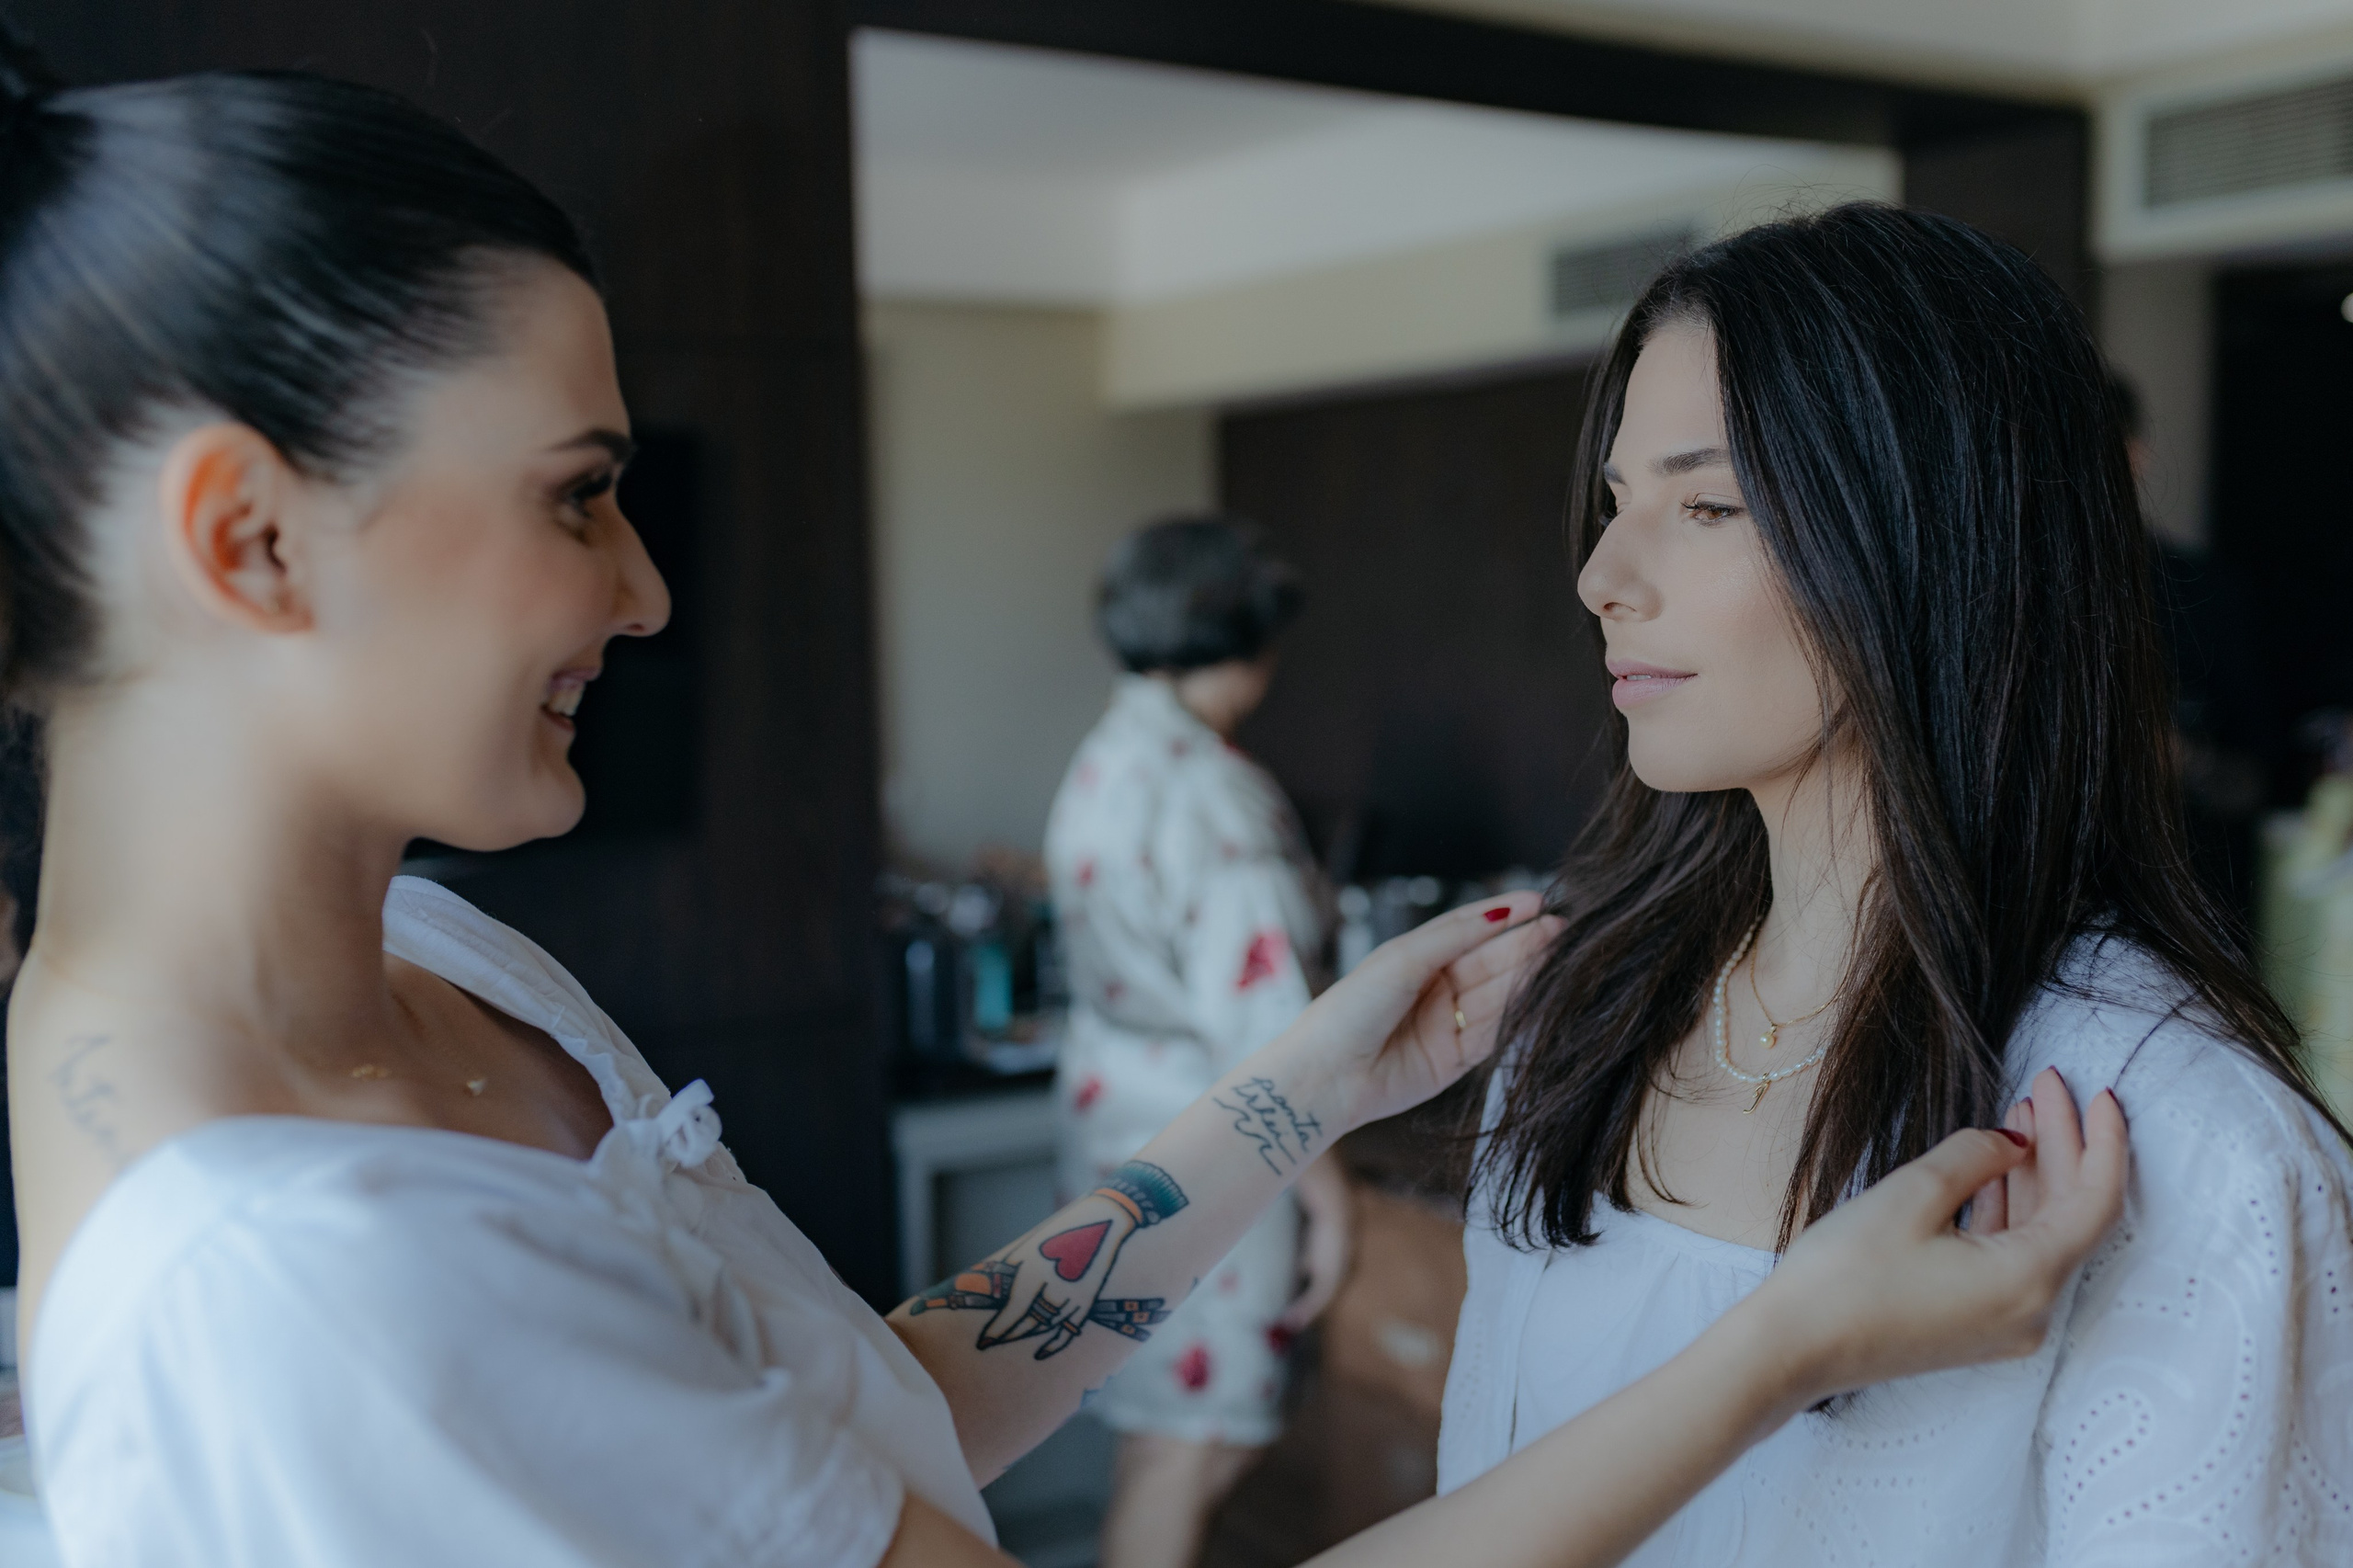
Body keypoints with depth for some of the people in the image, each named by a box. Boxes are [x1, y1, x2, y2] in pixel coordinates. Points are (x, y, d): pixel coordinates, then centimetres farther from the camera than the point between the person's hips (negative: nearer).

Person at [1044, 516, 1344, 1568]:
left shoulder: (1101, 760, 8)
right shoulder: (1211, 792, -21)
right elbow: (1257, 1022, -22)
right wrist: (1323, 1188, -16)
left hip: (1113, 1109, 9)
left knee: (1170, 1432, 20)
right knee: (1191, 1445, 2)